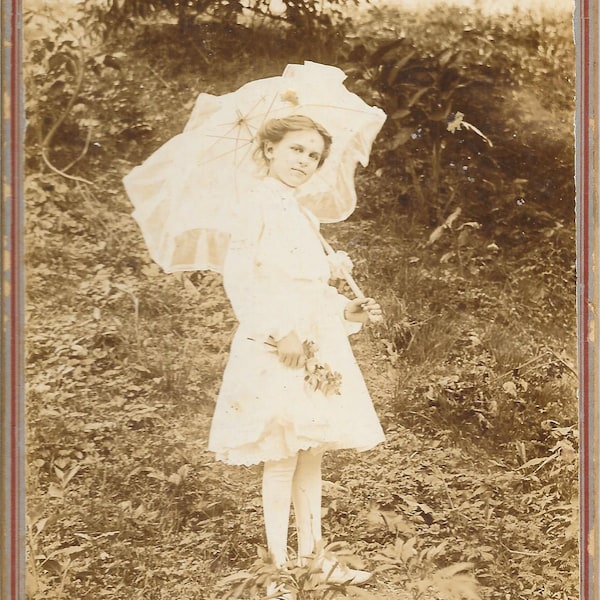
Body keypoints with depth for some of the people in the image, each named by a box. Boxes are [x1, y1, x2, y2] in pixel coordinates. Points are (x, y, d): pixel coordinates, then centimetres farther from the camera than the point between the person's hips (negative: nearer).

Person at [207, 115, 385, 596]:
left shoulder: (302, 215, 20)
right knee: (283, 458, -4)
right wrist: (278, 332, -21)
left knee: (312, 452, 12)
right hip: (275, 346, -9)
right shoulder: (259, 201, -6)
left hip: (316, 343, 9)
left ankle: (312, 556, 22)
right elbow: (239, 276, -16)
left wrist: (346, 310, 8)